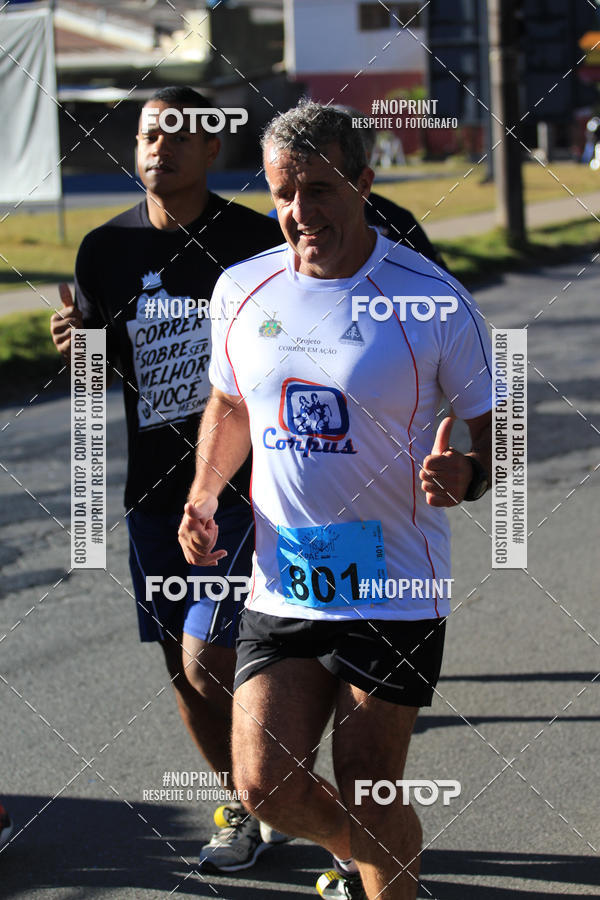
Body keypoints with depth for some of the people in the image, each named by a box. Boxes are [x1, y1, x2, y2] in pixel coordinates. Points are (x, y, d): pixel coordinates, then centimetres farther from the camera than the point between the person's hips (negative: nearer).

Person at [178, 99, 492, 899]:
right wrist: (204, 495, 4)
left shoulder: (434, 299, -10)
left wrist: (463, 474, -25)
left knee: (366, 798, -3)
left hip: (394, 593, -3)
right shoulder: (242, 290, 3)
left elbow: (494, 433, -2)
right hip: (280, 588, 4)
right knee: (266, 785, -3)